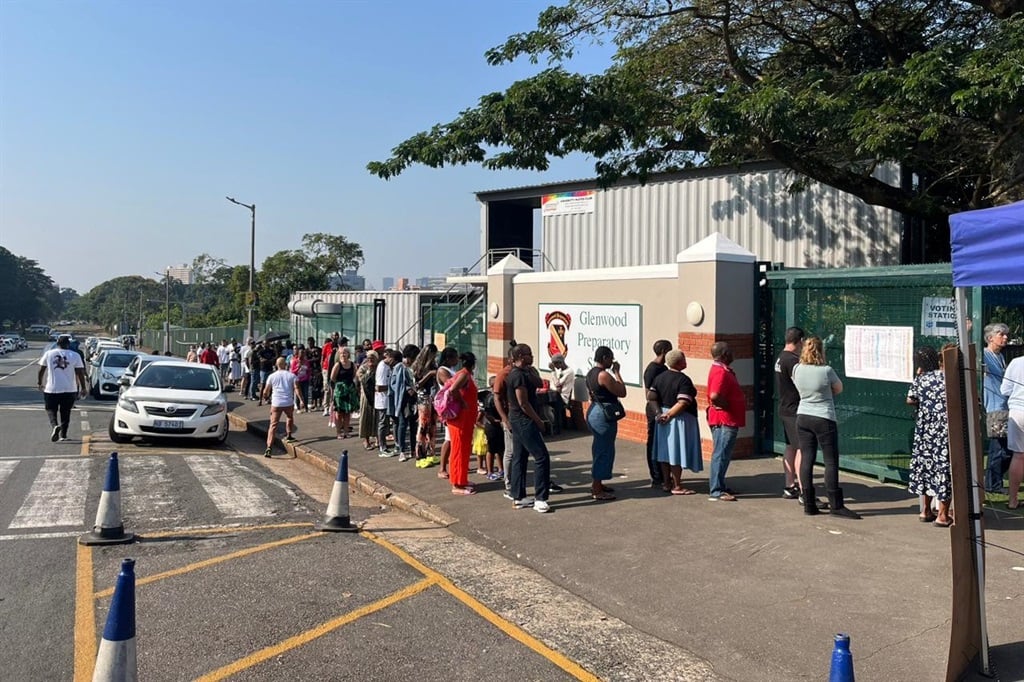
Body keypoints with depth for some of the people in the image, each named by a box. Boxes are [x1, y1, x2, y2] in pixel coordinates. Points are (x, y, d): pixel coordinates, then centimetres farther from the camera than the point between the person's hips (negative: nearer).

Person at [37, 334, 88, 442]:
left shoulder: (48, 354, 1)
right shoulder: (75, 355, -2)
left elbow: (41, 370, 6)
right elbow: (80, 373, -4)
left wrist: (40, 383, 21)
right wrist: (83, 388, 2)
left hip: (51, 389, 0)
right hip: (69, 390, 0)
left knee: (51, 409, 11)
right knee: (65, 412, 12)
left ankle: (54, 426, -16)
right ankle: (63, 435, 13)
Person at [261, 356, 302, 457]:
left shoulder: (272, 376, 6)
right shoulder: (292, 376, 4)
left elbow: (266, 392, 8)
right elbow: (296, 389, -7)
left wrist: (266, 397, 29)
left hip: (276, 403, 0)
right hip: (289, 403, 0)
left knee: (273, 425, -3)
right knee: (290, 418, 32)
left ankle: (269, 448, -14)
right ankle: (288, 436, 37)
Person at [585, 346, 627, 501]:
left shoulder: (591, 373, 11)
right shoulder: (604, 375, -20)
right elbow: (622, 392, -17)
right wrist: (617, 372, -10)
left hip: (593, 411, 11)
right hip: (604, 414, -10)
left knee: (599, 449, 19)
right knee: (604, 451, -4)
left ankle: (596, 484, 29)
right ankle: (597, 491, 0)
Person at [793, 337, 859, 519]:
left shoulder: (797, 370, -2)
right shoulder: (826, 371, -14)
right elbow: (839, 389, 3)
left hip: (803, 418, 5)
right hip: (824, 419, -5)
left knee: (806, 459, 7)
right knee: (831, 461, 2)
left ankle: (808, 504, 10)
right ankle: (836, 505, 4)